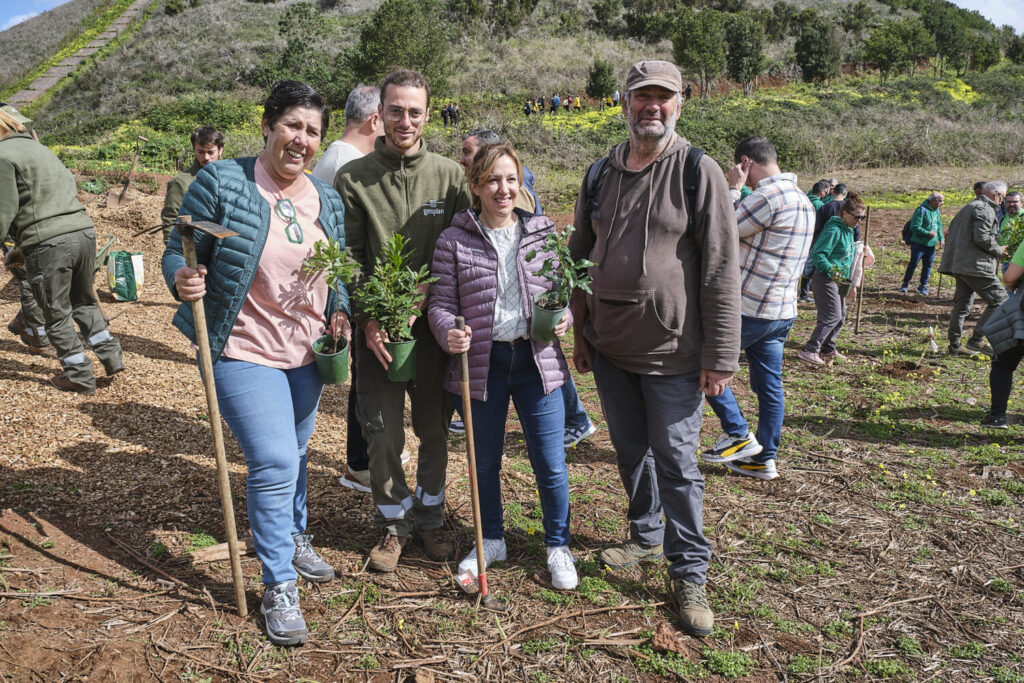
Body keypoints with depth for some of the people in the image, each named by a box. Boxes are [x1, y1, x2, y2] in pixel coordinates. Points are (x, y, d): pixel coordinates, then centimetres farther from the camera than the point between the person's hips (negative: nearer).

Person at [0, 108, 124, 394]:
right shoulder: (39, 148, 21)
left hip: (48, 242, -7)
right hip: (84, 231, 7)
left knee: (57, 315, 7)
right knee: (84, 302, 23)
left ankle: (80, 377, 13)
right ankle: (112, 357, 20)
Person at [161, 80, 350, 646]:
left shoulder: (327, 200, 5)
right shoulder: (222, 184, -13)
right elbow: (178, 253, -9)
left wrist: (340, 311, -1)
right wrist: (181, 279, -30)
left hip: (307, 351, 6)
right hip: (245, 351, -6)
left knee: (293, 452, 21)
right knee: (274, 463, -9)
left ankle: (294, 538, 46)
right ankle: (278, 587, 9)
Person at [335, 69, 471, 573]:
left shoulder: (450, 176, 2)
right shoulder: (353, 179, 0)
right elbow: (346, 257, -1)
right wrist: (366, 319, -11)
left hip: (435, 324, 1)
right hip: (377, 327, -1)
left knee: (434, 428, 10)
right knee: (382, 433, 1)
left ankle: (430, 518, 31)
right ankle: (394, 524, 23)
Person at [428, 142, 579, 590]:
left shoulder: (542, 233, 5)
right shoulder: (454, 242, -2)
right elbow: (441, 304, -1)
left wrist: (564, 317, -7)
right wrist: (450, 334, -22)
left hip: (536, 359, 1)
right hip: (482, 363, 0)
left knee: (550, 464, 4)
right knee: (485, 462, 15)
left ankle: (557, 546, 27)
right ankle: (491, 540, 38)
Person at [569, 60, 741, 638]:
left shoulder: (700, 173, -8)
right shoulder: (601, 174, 7)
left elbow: (722, 271, -11)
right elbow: (582, 258, 15)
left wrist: (720, 357, -13)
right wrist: (581, 335, 14)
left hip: (672, 353, -5)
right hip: (609, 350, 5)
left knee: (676, 463, 3)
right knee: (630, 450, 18)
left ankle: (690, 574, 19)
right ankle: (646, 537, 40)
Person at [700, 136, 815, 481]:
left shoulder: (768, 195, -19)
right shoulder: (802, 199, 13)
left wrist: (733, 189, -4)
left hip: (751, 310, -9)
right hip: (782, 311, 9)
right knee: (770, 386, 13)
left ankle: (739, 435, 7)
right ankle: (765, 459, 20)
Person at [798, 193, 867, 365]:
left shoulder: (849, 230, 13)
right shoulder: (834, 230, -18)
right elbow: (817, 254, -23)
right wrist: (832, 272, -29)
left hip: (838, 279, 10)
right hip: (825, 278, -10)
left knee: (840, 315, 14)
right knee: (832, 316, -14)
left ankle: (828, 349, 25)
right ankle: (809, 350, -12)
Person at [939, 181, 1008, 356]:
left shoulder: (968, 207, 21)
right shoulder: (984, 209, -10)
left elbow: (950, 235, 24)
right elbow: (982, 238, -20)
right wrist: (999, 250, -4)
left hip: (960, 264, 10)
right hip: (976, 266, -10)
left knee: (962, 305, 13)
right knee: (999, 299, -5)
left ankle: (954, 344, 16)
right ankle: (976, 339, -6)